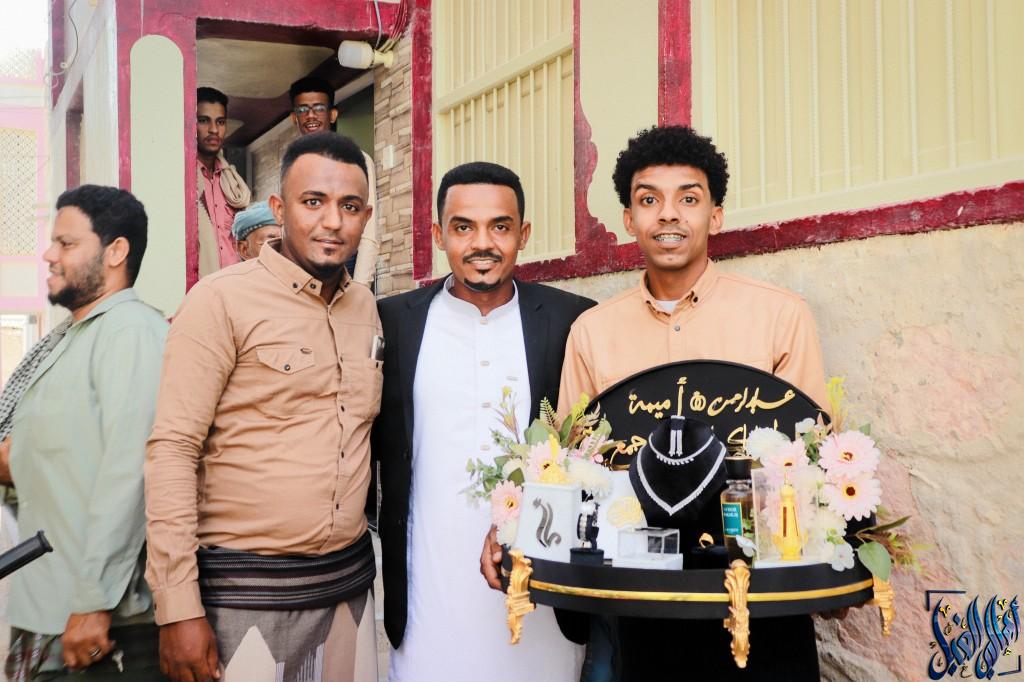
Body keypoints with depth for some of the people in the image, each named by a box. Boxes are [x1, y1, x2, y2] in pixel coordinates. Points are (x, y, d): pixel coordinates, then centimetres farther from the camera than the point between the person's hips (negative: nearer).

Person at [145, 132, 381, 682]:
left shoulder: (366, 307, 8)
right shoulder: (221, 299, -10)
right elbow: (172, 450, -13)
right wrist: (178, 610, -17)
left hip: (350, 580, 5)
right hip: (246, 590, -5)